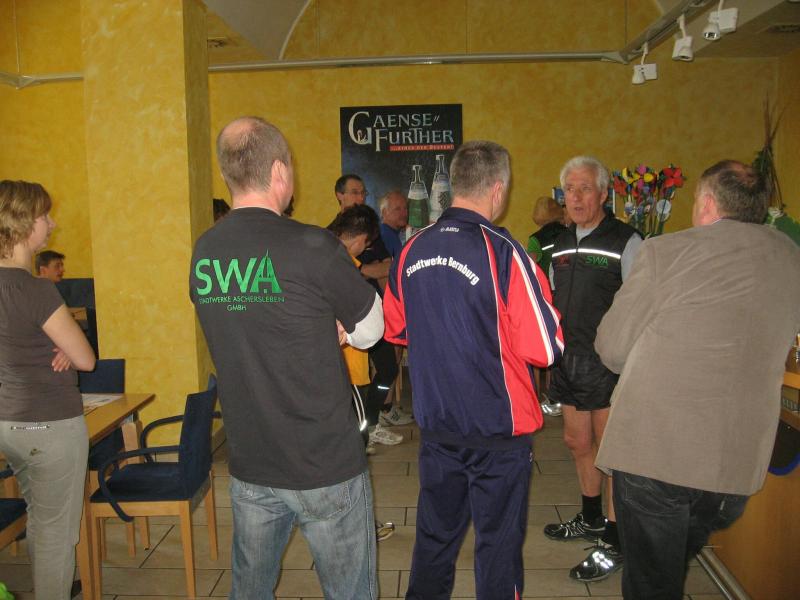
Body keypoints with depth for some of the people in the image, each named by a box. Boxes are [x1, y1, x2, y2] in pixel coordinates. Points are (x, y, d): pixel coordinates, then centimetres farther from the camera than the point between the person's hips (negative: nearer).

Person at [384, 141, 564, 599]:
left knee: (435, 535, 21)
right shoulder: (503, 252, -18)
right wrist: (539, 292, 0)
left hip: (435, 422, 5)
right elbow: (545, 349, -17)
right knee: (499, 543, 13)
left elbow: (396, 329, 10)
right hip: (499, 428, -5)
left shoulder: (413, 250, -2)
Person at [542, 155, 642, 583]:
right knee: (578, 443, 18)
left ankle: (614, 544, 18)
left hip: (608, 364, -7)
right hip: (567, 360, 7)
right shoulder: (562, 244, 10)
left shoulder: (626, 243, -10)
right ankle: (591, 520, 39)